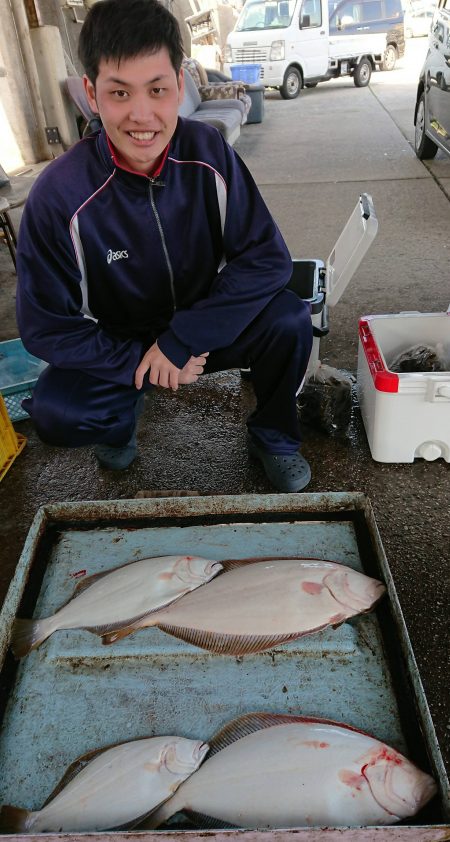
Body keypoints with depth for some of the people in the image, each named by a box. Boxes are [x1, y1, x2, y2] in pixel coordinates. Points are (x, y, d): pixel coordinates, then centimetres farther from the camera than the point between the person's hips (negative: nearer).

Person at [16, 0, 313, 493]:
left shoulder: (208, 154, -16)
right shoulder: (59, 195, -22)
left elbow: (268, 258, -18)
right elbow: (44, 327, -17)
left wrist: (182, 339, -26)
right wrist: (141, 364, -23)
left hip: (202, 330, 2)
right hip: (118, 346, -1)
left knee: (289, 320, -25)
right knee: (53, 413, -28)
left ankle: (273, 437, 4)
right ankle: (122, 418, 11)